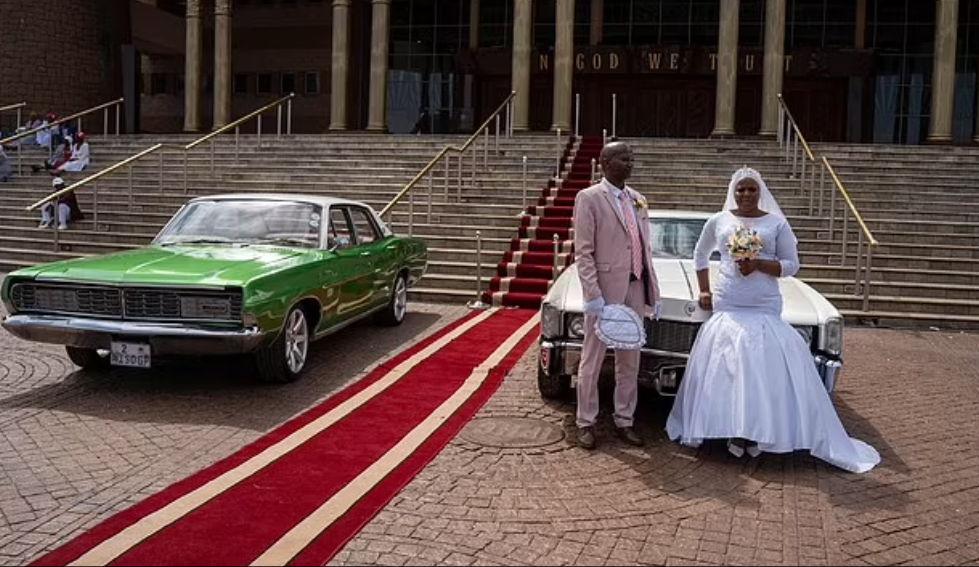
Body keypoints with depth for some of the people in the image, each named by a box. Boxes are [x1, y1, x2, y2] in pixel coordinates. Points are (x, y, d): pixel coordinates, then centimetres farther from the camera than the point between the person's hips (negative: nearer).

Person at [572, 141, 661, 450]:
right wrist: (593, 295, -19)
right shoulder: (589, 198, -6)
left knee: (630, 362, 12)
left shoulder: (638, 200, 13)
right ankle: (586, 422, 17)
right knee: (592, 361, 4)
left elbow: (646, 249, 16)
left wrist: (653, 290, 11)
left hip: (635, 290, 6)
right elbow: (583, 252, -11)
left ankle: (624, 421, 24)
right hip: (605, 291, -6)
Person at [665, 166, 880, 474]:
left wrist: (759, 264, -13)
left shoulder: (776, 223, 3)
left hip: (765, 309, -1)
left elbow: (792, 264, 3)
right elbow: (700, 256, 21)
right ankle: (734, 431, 7)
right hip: (726, 307, 1)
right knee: (727, 369, -3)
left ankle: (758, 432, 6)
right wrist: (704, 291, 11)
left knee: (765, 370, -6)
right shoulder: (718, 221, 8)